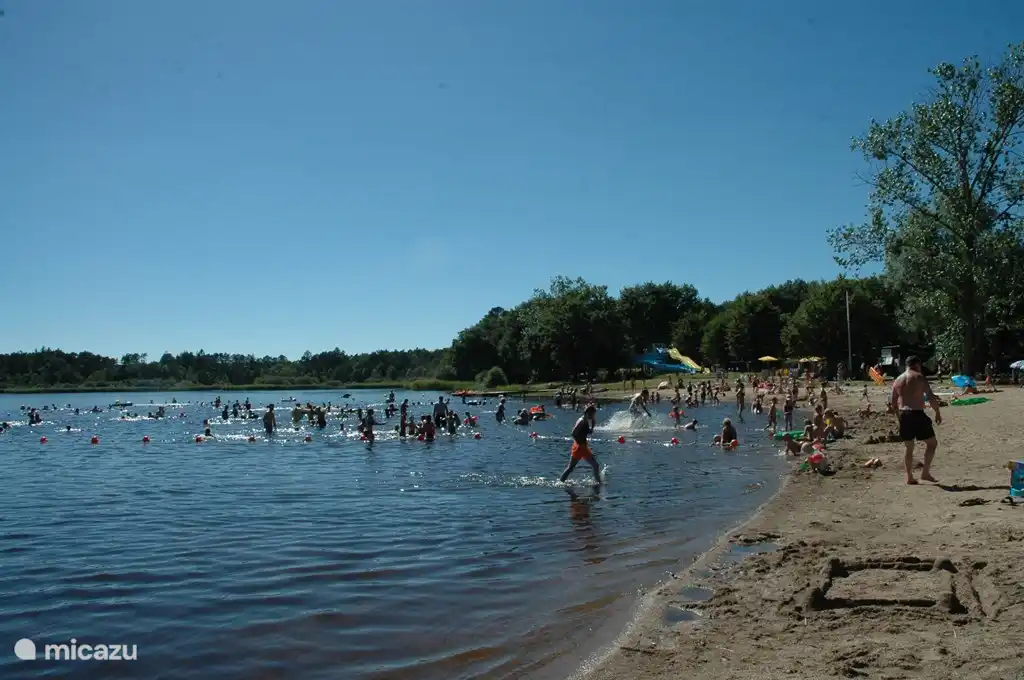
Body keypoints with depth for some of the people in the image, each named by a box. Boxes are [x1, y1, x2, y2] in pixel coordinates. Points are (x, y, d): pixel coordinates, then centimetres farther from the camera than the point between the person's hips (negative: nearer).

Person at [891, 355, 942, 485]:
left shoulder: (897, 380, 12)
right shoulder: (919, 377, -4)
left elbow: (893, 402, 13)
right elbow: (931, 397, -10)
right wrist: (938, 413, 0)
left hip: (904, 415, 6)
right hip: (917, 414, -6)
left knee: (909, 448, 13)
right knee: (932, 442, 10)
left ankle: (909, 477, 13)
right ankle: (925, 472, 4)